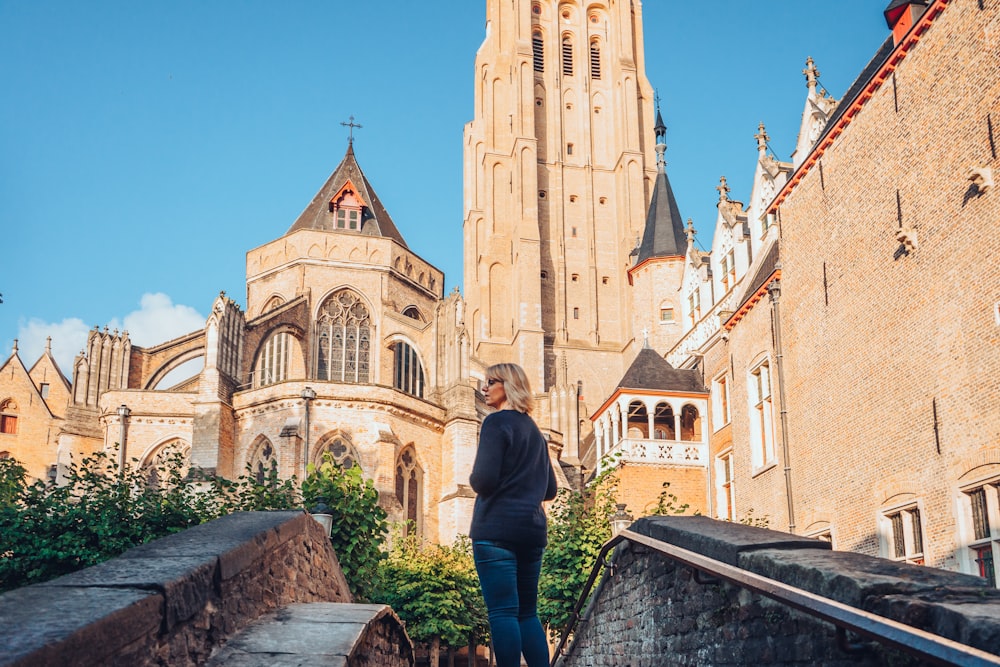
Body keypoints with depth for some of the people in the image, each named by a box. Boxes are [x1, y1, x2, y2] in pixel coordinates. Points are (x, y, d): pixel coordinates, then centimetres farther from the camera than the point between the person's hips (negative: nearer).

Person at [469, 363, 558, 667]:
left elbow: (484, 479, -16)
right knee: (527, 613, 12)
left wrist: (473, 480, 5)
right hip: (533, 528, 8)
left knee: (503, 612, -7)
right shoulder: (534, 430, 19)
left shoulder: (497, 422, -6)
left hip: (497, 530, -8)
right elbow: (550, 490, 21)